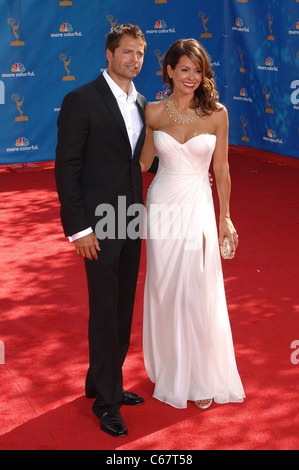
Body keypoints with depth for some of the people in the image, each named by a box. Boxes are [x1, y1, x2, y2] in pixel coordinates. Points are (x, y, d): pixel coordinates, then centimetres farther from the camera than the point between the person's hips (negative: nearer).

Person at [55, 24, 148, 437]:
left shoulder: (140, 104, 10)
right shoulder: (82, 100, -11)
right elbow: (66, 167, -13)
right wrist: (78, 228, -16)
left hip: (131, 222, 7)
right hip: (99, 224, -7)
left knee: (123, 309, 14)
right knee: (105, 310, 1)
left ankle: (103, 382, 30)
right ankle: (106, 401, 14)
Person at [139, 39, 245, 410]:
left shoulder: (216, 113, -4)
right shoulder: (153, 112, -1)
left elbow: (221, 169, 2)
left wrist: (225, 218, 3)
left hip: (199, 208, -1)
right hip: (163, 207, 1)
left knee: (200, 294, 2)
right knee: (164, 291, 8)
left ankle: (203, 378, 21)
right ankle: (171, 373, 28)